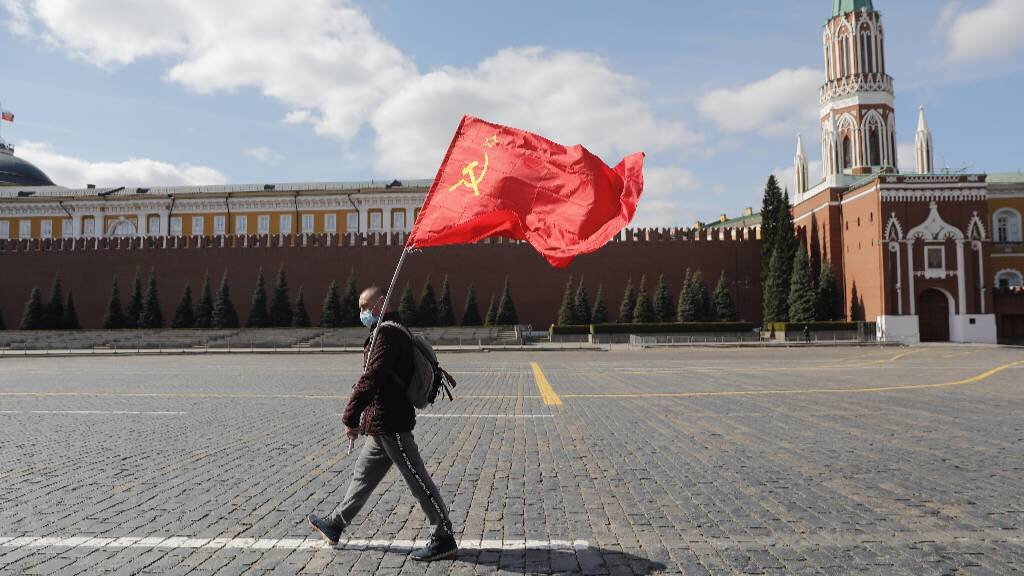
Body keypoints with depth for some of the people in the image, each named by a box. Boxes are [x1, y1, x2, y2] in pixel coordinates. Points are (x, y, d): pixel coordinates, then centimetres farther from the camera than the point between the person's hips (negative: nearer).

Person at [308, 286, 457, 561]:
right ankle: (335, 525, 36)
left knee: (418, 480, -3)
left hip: (390, 425, -11)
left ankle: (445, 539, 5)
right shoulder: (391, 331, 18)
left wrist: (350, 417, -20)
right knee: (363, 475, 21)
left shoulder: (388, 333, -16)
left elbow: (371, 379, -24)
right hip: (382, 425, 11)